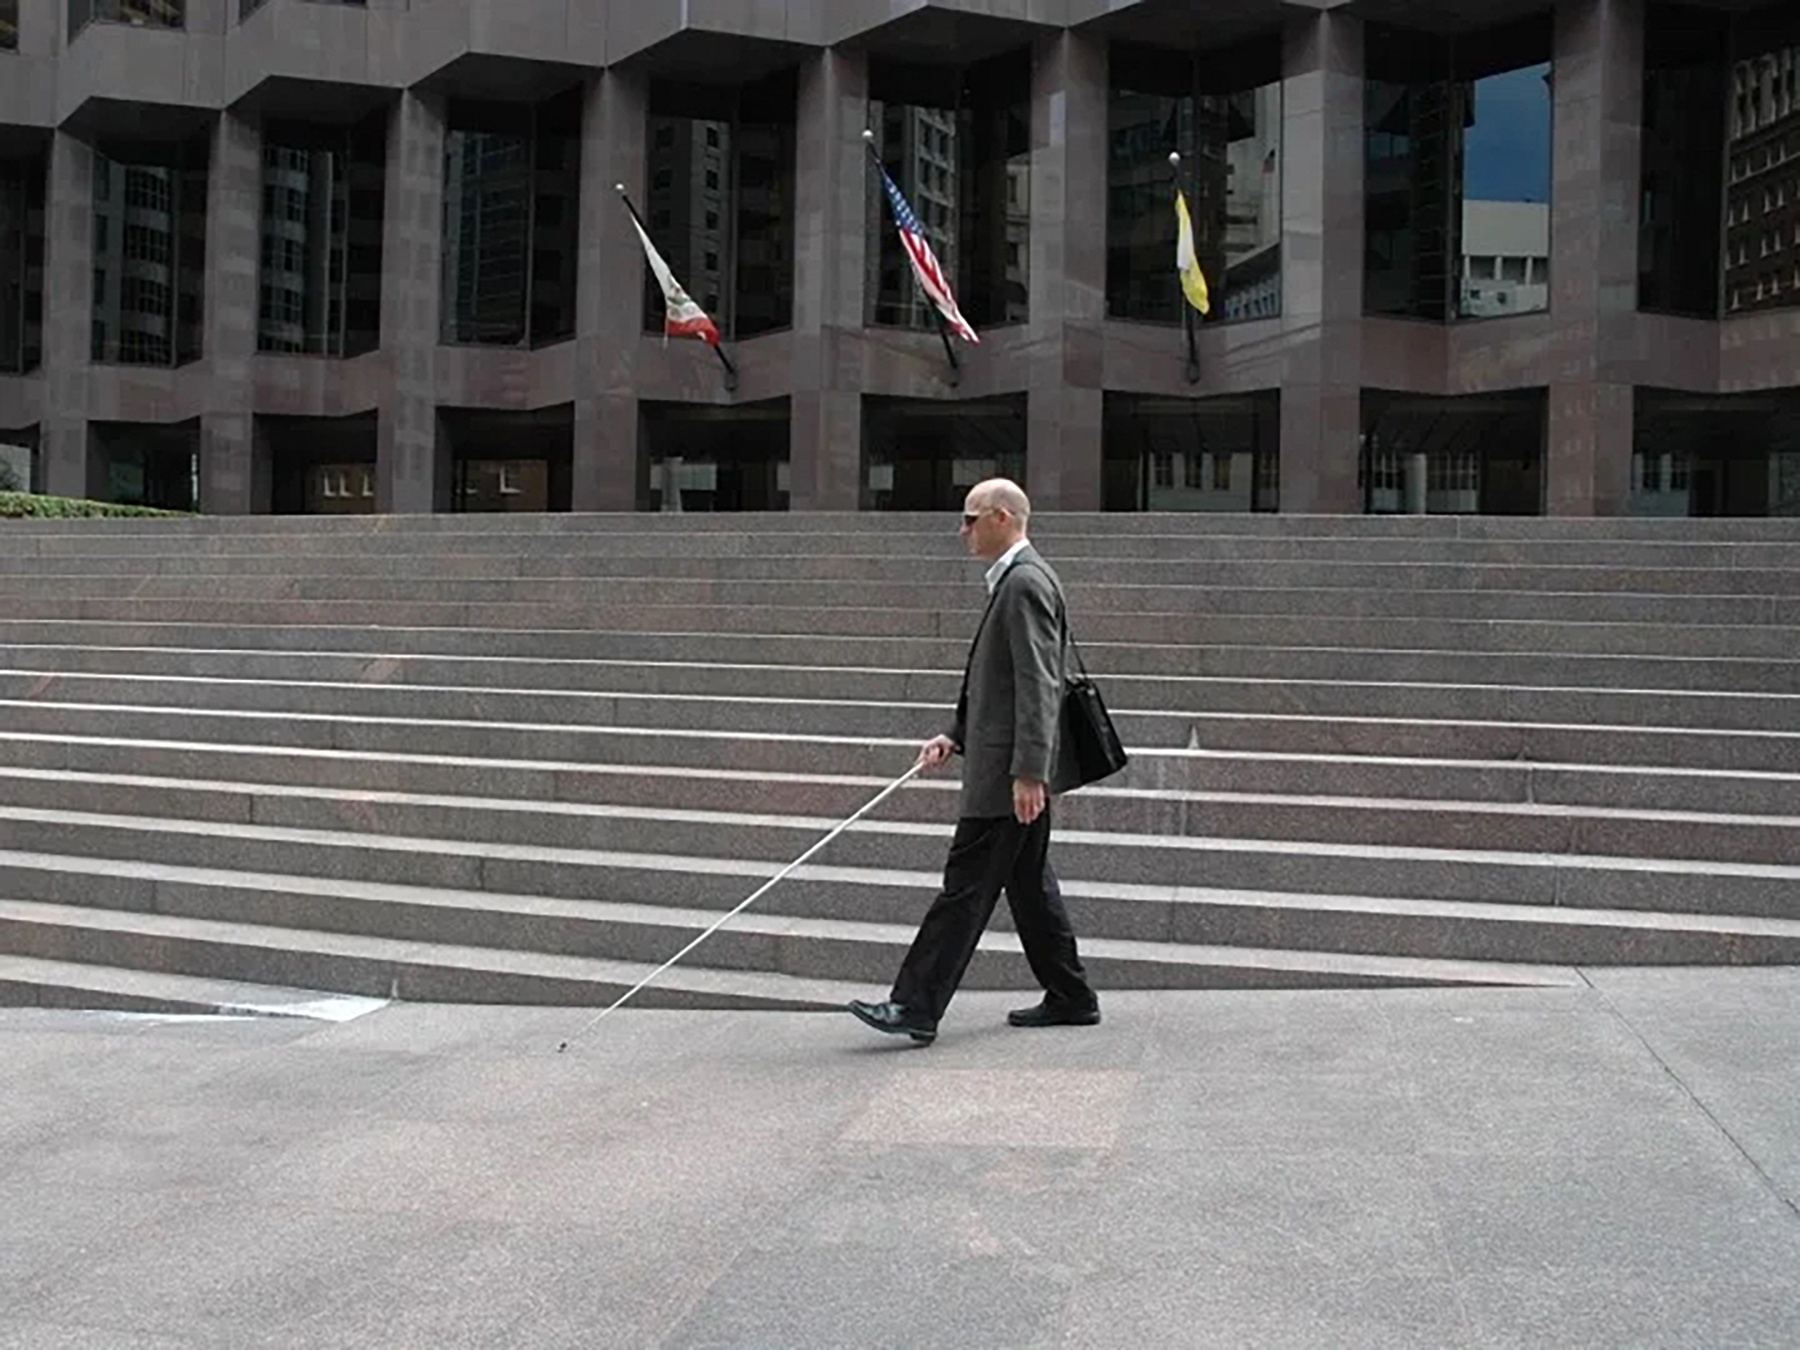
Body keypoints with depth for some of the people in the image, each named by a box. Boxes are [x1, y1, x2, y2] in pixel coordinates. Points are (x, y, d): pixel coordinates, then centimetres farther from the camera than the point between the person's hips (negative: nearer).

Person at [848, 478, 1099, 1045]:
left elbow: (1038, 685, -22)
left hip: (1009, 771, -11)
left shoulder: (1026, 583, -15)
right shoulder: (1014, 580, 18)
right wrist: (956, 735, 15)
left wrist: (1028, 772, -25)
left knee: (966, 887, -8)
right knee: (1029, 885, 15)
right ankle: (1070, 998, 22)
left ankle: (916, 1008, -6)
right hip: (1012, 769, 11)